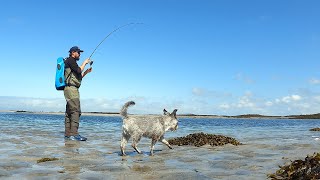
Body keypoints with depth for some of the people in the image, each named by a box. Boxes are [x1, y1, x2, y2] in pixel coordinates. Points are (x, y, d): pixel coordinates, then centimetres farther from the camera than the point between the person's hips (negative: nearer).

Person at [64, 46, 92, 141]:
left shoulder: (72, 62, 26)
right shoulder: (70, 60, -3)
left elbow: (78, 77, 26)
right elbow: (79, 70, -17)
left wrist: (86, 72, 17)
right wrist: (85, 62, -2)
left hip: (73, 89, 11)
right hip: (71, 88, -11)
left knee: (69, 111, 8)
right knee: (76, 111, -18)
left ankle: (68, 133, 10)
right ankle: (73, 134, -23)